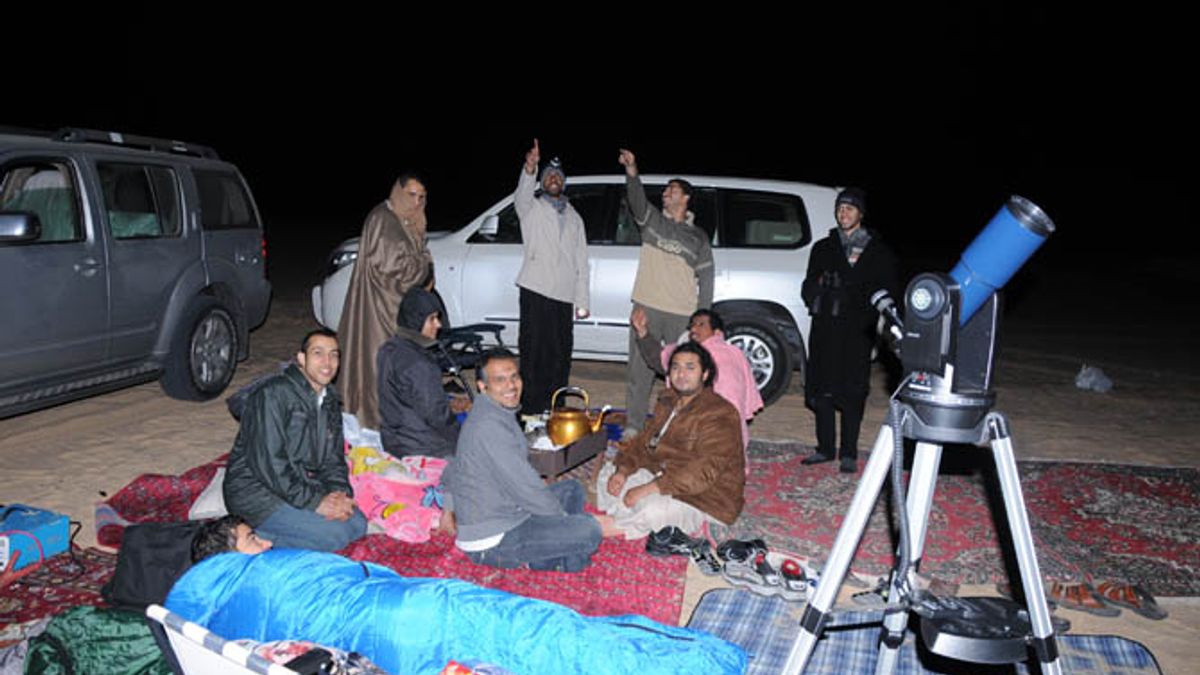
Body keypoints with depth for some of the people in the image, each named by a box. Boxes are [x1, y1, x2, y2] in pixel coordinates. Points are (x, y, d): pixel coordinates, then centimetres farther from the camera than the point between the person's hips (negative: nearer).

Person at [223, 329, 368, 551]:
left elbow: (333, 459, 13)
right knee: (333, 535, -21)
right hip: (256, 492, -9)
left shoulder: (330, 402, 12)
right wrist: (315, 501, -23)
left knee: (357, 524, -8)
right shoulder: (274, 393, -16)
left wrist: (339, 492, -9)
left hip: (302, 485, 9)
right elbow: (267, 462, -23)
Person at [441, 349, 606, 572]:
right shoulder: (490, 426, -24)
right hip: (491, 542, -10)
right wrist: (564, 517, -8)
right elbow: (525, 488, -22)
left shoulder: (499, 414, 9)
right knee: (590, 531, -21)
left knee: (573, 489, 22)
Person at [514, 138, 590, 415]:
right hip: (536, 289, -4)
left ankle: (554, 411, 16)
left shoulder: (574, 217, 22)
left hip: (564, 294, 4)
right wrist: (530, 169, -36)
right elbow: (521, 197, -17)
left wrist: (582, 301, 12)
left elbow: (581, 261, 19)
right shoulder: (532, 207, 10)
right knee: (533, 351, -6)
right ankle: (530, 410, -2)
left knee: (561, 353, 6)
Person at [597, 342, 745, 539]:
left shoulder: (719, 416, -22)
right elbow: (644, 441, 11)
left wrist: (647, 489, -34)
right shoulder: (669, 401, 7)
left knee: (653, 510, -35)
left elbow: (704, 472, -31)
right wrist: (623, 471, -9)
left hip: (705, 497, -9)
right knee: (608, 472, 6)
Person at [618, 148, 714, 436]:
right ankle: (633, 426, 8)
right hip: (646, 307, 0)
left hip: (682, 314, 0)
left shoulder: (698, 237, 13)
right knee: (639, 369, 1)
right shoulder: (652, 220, 13)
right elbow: (637, 197, -7)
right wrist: (631, 171, -26)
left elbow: (705, 279, 10)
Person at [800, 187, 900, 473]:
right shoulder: (823, 248, 18)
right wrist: (819, 286, -5)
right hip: (825, 328, 3)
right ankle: (825, 447, 17)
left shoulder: (879, 252, 10)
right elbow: (808, 289, 17)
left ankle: (849, 453, 6)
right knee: (822, 389, 5)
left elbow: (888, 290, 7)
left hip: (858, 331, -3)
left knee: (852, 391, -3)